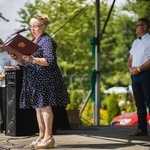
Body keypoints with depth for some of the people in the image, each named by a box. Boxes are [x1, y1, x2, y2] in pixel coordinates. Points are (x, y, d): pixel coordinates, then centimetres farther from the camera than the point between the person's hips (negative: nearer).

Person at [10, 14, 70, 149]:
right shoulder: (31, 42, 19)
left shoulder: (47, 41, -7)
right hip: (34, 80, 9)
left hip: (46, 79, -9)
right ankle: (42, 136, 14)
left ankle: (48, 137, -6)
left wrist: (32, 59, -28)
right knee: (38, 107, 9)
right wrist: (17, 59, 0)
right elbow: (25, 63, 20)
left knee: (45, 105, -9)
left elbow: (50, 61, -18)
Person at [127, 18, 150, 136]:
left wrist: (139, 69, -16)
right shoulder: (136, 42, 20)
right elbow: (130, 58, 23)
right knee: (139, 103, 7)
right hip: (135, 74, 8)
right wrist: (130, 68, 3)